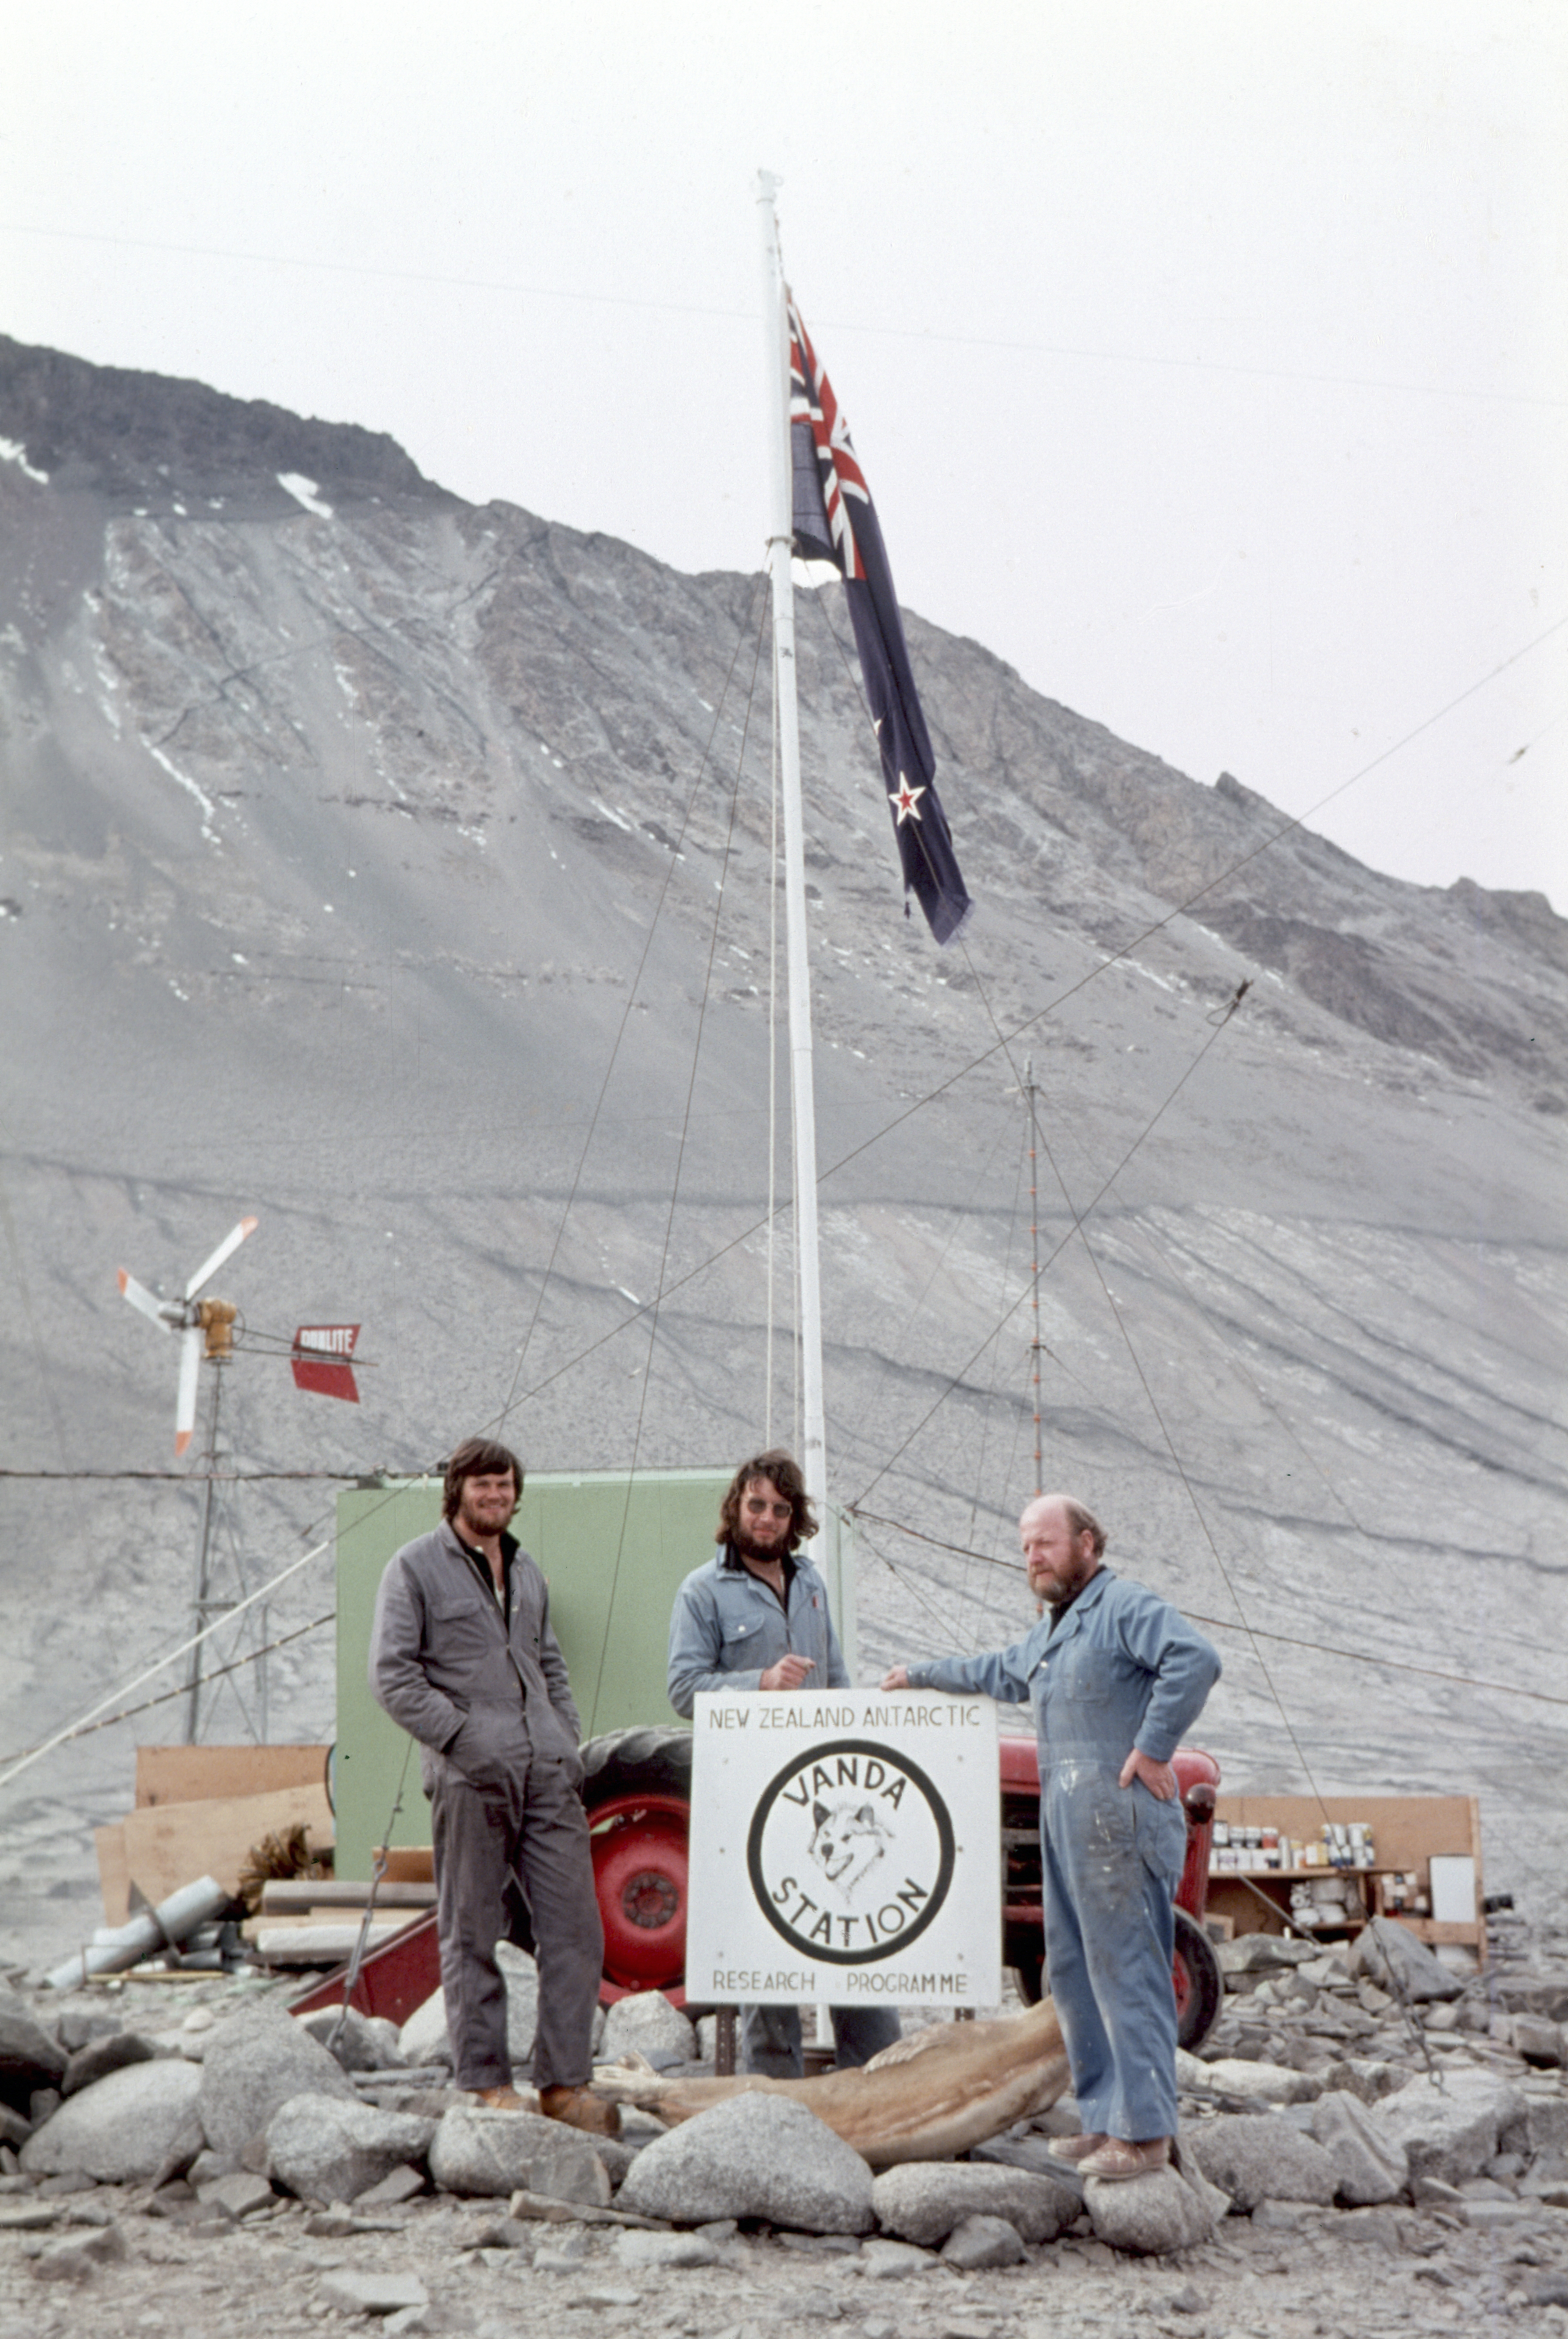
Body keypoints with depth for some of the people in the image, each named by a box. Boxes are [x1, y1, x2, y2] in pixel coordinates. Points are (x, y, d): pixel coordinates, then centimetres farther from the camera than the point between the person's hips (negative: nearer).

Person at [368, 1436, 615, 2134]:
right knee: (471, 1933, 1)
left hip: (548, 1774, 5)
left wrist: (567, 1741, 13)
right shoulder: (415, 1567, 1)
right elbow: (391, 1674, -6)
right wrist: (462, 1736, -13)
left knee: (574, 1926, 0)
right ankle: (488, 2083, 10)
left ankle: (565, 2082, 5)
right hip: (469, 1777, -5)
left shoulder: (526, 1571, 21)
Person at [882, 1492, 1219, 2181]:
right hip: (1067, 1823, 10)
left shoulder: (1124, 1607, -10)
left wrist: (1152, 1747, -23)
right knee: (1073, 1972, 12)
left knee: (1126, 1970, -9)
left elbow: (1195, 1659, -26)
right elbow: (1002, 1674, 41)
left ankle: (1144, 2131, -6)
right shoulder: (1052, 1630, 22)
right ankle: (1104, 2117, 18)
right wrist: (923, 1675, 48)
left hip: (1118, 1820, -10)